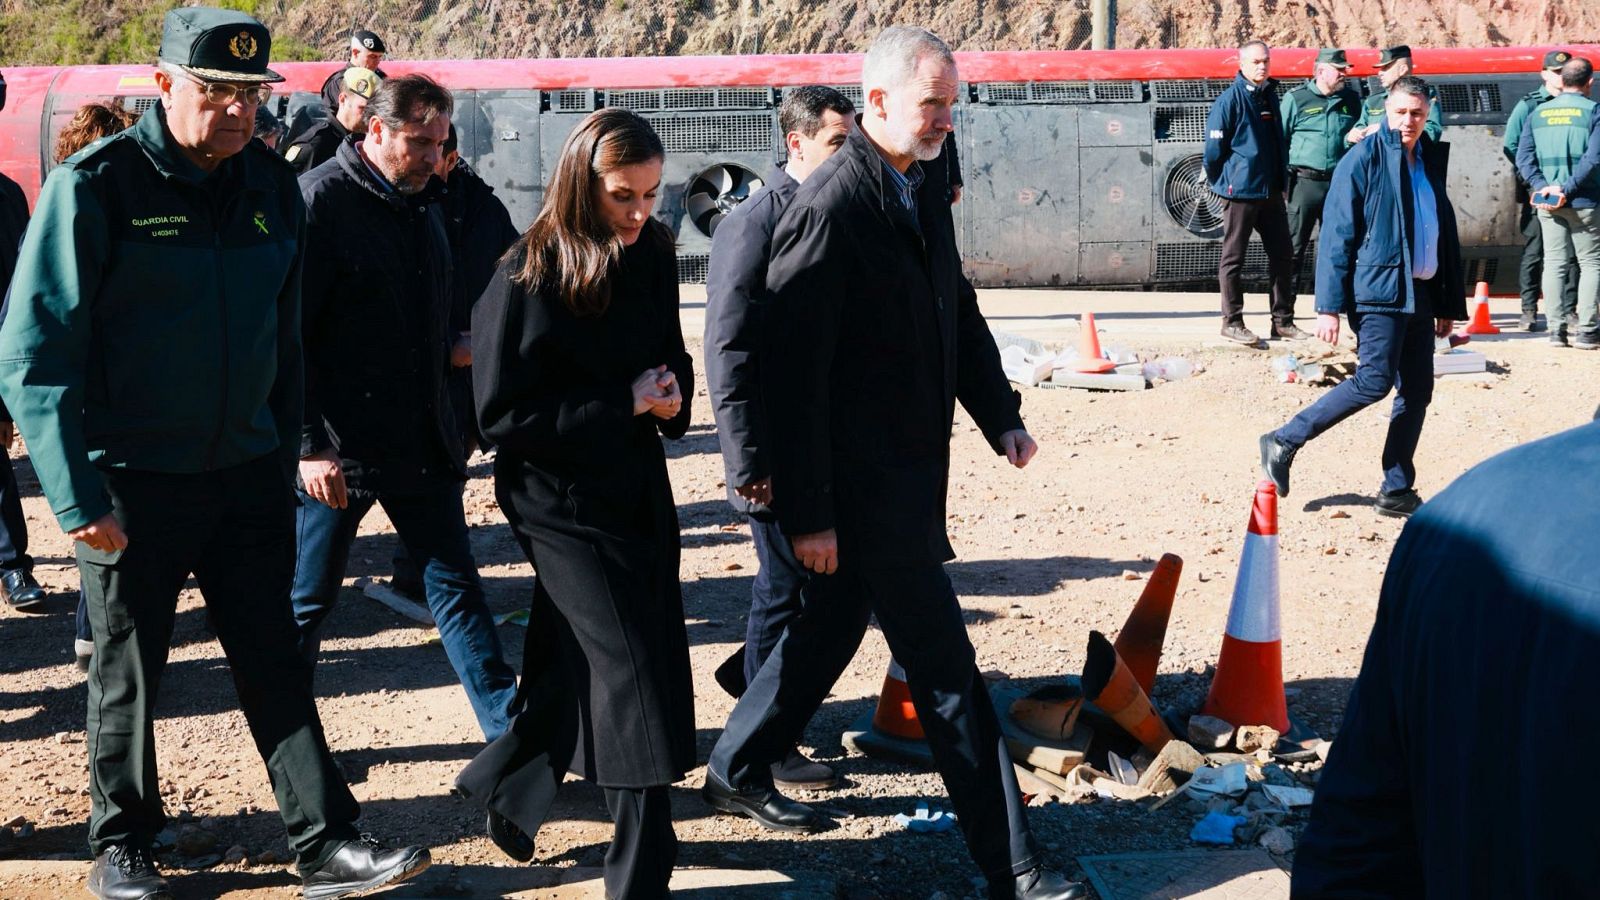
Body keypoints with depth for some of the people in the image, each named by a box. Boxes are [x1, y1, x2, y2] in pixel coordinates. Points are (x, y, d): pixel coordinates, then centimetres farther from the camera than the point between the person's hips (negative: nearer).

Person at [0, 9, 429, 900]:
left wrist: (284, 458, 11)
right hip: (133, 483, -4)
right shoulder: (95, 185, -13)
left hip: (247, 474, 4)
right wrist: (78, 495, -17)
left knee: (277, 662, 7)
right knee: (128, 673, 12)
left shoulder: (274, 185, 3)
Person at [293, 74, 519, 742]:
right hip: (338, 448, -6)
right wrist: (309, 445, -19)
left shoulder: (424, 201, 11)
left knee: (457, 587, 9)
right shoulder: (319, 199, -12)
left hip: (422, 441, 6)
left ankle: (511, 730, 15)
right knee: (308, 599, 8)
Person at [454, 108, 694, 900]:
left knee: (577, 668, 17)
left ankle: (503, 784, 41)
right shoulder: (527, 281, -17)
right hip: (562, 502, -6)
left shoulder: (651, 259, 1)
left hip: (639, 490, 6)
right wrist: (623, 405, -20)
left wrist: (673, 395, -8)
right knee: (637, 683, -9)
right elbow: (503, 415, -16)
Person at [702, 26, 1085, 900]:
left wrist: (1000, 414, 6)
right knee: (945, 668, -3)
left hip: (912, 468, 9)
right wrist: (806, 510, -19)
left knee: (831, 624, 21)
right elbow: (791, 369, -20)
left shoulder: (923, 195, 8)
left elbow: (957, 312, 19)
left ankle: (736, 771, 40)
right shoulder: (829, 207, -19)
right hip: (861, 482, -9)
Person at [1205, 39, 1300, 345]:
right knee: (1233, 259, 2)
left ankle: (1283, 321, 16)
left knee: (1283, 254, 8)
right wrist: (1221, 182, -1)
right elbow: (1214, 148, -10)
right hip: (1240, 191, -7)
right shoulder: (1230, 99, -10)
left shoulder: (1270, 95, 11)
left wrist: (1281, 180, 16)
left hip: (1271, 191, 7)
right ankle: (1232, 322, 10)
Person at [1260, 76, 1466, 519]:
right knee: (1374, 380, -15)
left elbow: (1445, 236, 21)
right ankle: (1284, 442, -3)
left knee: (1417, 391, 5)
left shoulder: (1430, 163, 15)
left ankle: (1397, 491, 12)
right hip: (1378, 290, -7)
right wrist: (1329, 305, -14)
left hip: (1419, 295, 7)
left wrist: (1448, 304, 18)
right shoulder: (1364, 159, -7)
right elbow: (1336, 235, -10)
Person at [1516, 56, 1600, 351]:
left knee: (1554, 263, 8)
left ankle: (1556, 329, 5)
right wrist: (1568, 190, -15)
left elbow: (1523, 157, -1)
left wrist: (1541, 187, -8)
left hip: (1547, 203, 3)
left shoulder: (1538, 114, 7)